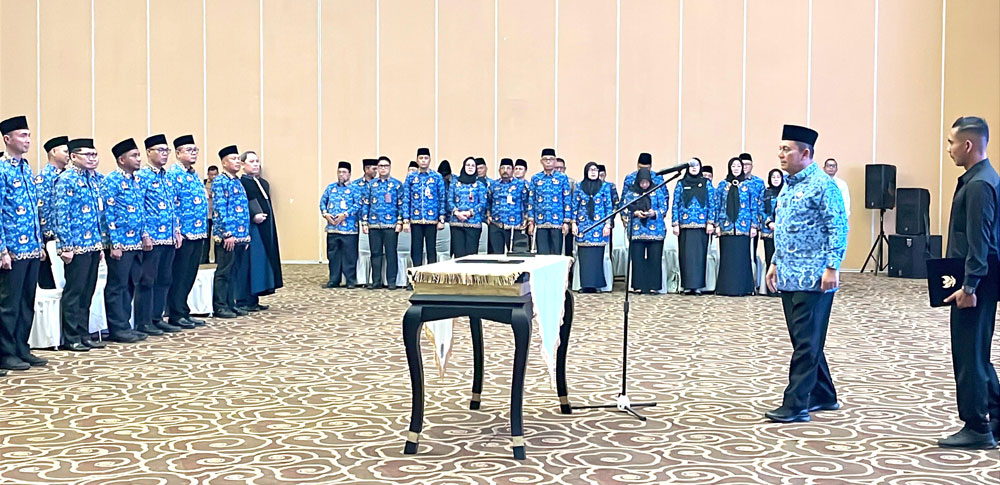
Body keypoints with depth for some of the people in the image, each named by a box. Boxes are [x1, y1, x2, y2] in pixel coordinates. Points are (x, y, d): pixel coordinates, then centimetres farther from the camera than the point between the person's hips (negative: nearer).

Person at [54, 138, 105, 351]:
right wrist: (66, 246, -18)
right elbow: (61, 215, -14)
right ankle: (71, 339, 6)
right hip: (77, 246, -8)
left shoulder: (92, 179, 15)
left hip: (92, 245, 8)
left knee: (87, 292, 12)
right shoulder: (66, 180, -10)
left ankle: (83, 335, 20)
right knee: (74, 291, -1)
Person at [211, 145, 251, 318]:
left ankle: (231, 304, 17)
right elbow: (219, 209, -15)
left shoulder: (237, 182, 17)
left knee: (236, 271, 11)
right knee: (224, 271, -3)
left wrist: (246, 234, 15)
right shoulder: (219, 182, -8)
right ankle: (220, 306, 2)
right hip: (227, 236, -8)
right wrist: (228, 233, -19)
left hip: (240, 236, 8)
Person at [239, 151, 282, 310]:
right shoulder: (240, 183, -10)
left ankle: (253, 300, 17)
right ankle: (244, 301, -1)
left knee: (262, 263, 10)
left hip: (265, 229, 9)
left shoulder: (263, 183, 18)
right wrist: (254, 215, -30)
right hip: (250, 228, -9)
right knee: (250, 264, -7)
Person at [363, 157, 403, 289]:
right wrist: (364, 222, 4)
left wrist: (400, 222, -6)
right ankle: (376, 281, 11)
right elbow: (366, 204, 11)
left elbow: (401, 204, 2)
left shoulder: (397, 184, 5)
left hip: (391, 225, -2)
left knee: (391, 253, -1)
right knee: (375, 253, 5)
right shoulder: (371, 184, 11)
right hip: (374, 225, 2)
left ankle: (392, 282, 5)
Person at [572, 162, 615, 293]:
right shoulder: (579, 186, 9)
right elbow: (575, 206, 10)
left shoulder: (604, 187, 6)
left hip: (599, 224, -1)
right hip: (583, 224, 1)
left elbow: (609, 206, 5)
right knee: (584, 255, -1)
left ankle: (594, 283, 2)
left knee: (597, 254, -3)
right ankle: (586, 284, 4)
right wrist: (574, 223, 2)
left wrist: (607, 224, -3)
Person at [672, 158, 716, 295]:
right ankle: (687, 285, 2)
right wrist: (675, 224, -2)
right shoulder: (681, 184, 9)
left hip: (701, 225, 0)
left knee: (700, 253, -2)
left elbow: (712, 204, 6)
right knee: (686, 254, -2)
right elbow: (675, 204, 6)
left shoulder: (707, 183, 9)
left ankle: (697, 285, 1)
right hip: (685, 225, 0)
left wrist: (710, 222, -4)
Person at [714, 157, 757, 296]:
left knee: (742, 257, -1)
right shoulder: (722, 185, 9)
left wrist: (754, 226, 0)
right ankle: (726, 287, 4)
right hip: (726, 226, 1)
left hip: (743, 226, 0)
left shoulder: (748, 185, 7)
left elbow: (753, 207, 6)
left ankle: (741, 287, 4)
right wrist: (717, 224, 1)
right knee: (727, 257, 0)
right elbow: (717, 206, 9)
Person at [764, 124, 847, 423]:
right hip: (789, 276, 9)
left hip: (813, 278, -9)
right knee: (803, 340, 14)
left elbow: (838, 228, -15)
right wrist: (775, 263, 20)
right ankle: (823, 396, 25)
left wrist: (832, 267, -20)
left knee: (806, 342, -6)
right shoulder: (789, 185, 15)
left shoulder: (822, 185, -11)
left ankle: (795, 406, -4)